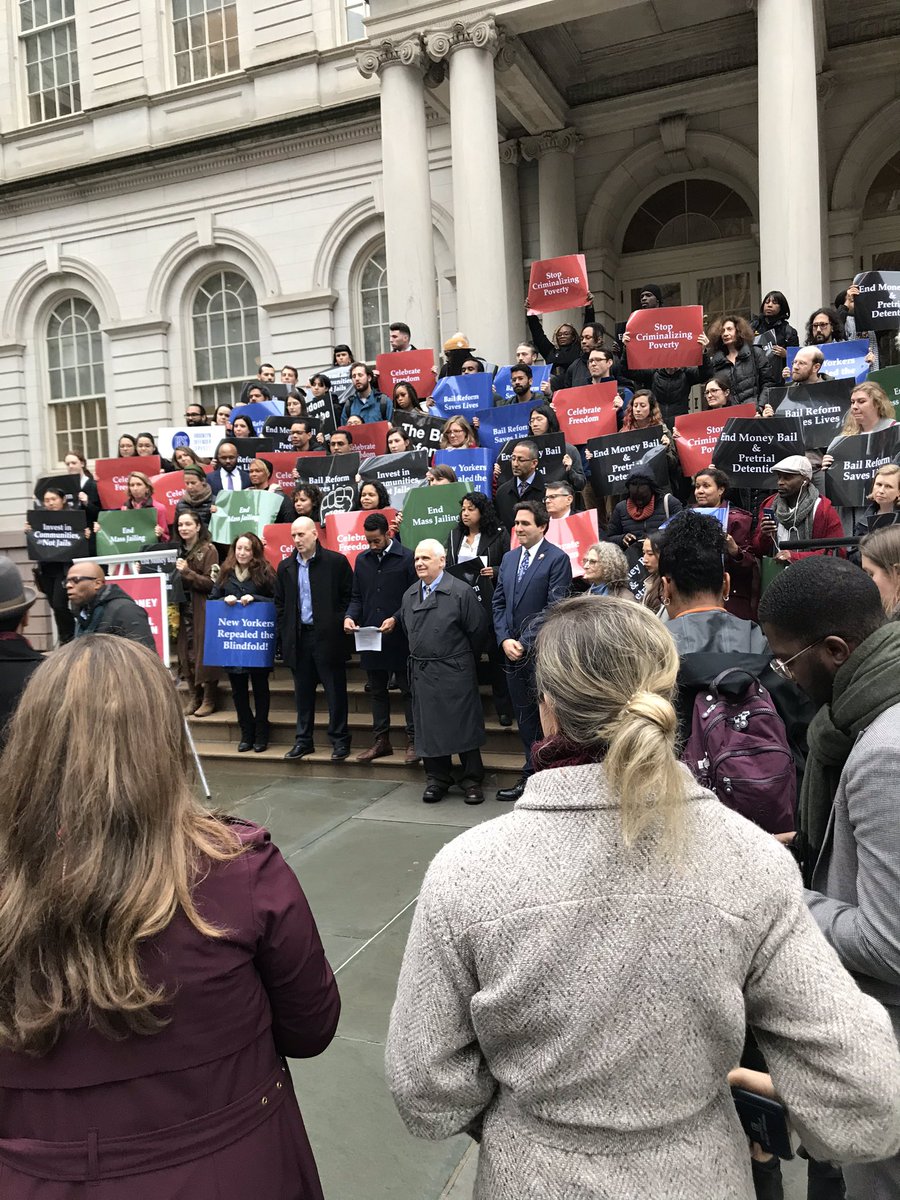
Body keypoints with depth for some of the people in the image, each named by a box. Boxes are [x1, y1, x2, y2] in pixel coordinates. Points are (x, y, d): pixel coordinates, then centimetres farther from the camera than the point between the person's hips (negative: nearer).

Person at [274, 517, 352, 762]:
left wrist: (341, 624, -6)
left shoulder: (336, 561, -4)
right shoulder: (285, 567, 9)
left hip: (328, 637, -4)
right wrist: (285, 634, 7)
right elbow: (280, 603, 14)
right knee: (303, 692, 11)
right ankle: (303, 740, 21)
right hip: (298, 638, 4)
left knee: (335, 691, 2)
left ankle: (340, 740, 12)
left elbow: (349, 596, -1)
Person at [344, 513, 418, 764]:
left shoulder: (407, 557, -6)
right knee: (377, 691, 13)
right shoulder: (362, 560, 10)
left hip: (399, 638, -5)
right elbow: (357, 597, 14)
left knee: (408, 690, 4)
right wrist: (350, 616, -5)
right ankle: (381, 740, 23)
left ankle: (413, 741, 12)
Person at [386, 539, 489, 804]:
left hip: (454, 673, -5)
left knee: (464, 725, 2)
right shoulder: (410, 595, 9)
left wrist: (464, 660, 3)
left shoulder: (461, 592, -11)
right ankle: (437, 779, 23)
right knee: (428, 727, 10)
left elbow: (478, 630, -6)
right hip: (422, 673, 5)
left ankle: (472, 780, 14)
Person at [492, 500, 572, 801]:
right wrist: (505, 640, -1)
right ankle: (532, 773, 23)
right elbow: (498, 602, 13)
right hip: (512, 649, 7)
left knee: (544, 716, 0)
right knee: (524, 716, 13)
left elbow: (554, 607, -13)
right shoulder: (508, 558, 14)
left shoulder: (557, 559, -7)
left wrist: (525, 642, -15)